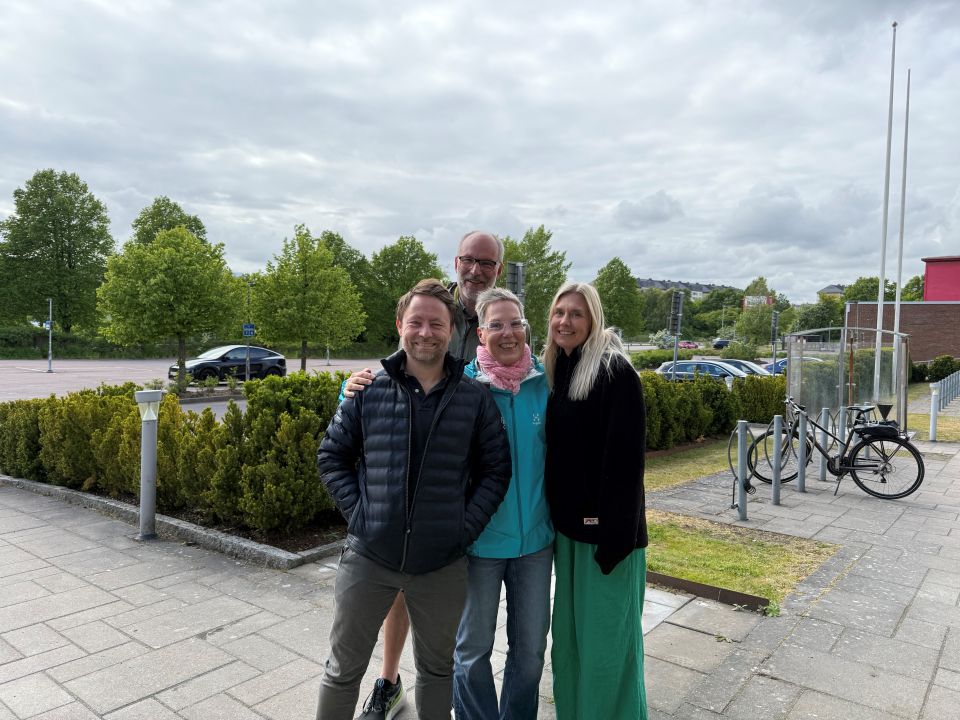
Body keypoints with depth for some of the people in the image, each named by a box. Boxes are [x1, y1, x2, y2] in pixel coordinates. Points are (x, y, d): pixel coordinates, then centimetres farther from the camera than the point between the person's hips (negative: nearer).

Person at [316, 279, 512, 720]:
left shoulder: (475, 398, -3)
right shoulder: (369, 391, -2)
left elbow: (496, 469, 2)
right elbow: (331, 455, 5)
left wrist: (467, 524, -7)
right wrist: (357, 510, -5)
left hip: (443, 563, 0)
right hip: (368, 555, 0)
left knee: (437, 668, 20)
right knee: (344, 667, 16)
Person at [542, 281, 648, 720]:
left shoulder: (614, 370, -13)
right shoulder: (558, 370, 9)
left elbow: (625, 457, -19)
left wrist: (614, 534, -21)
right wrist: (555, 515, 10)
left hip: (606, 528, -7)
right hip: (568, 524, 7)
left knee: (606, 637, 4)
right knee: (569, 632, 18)